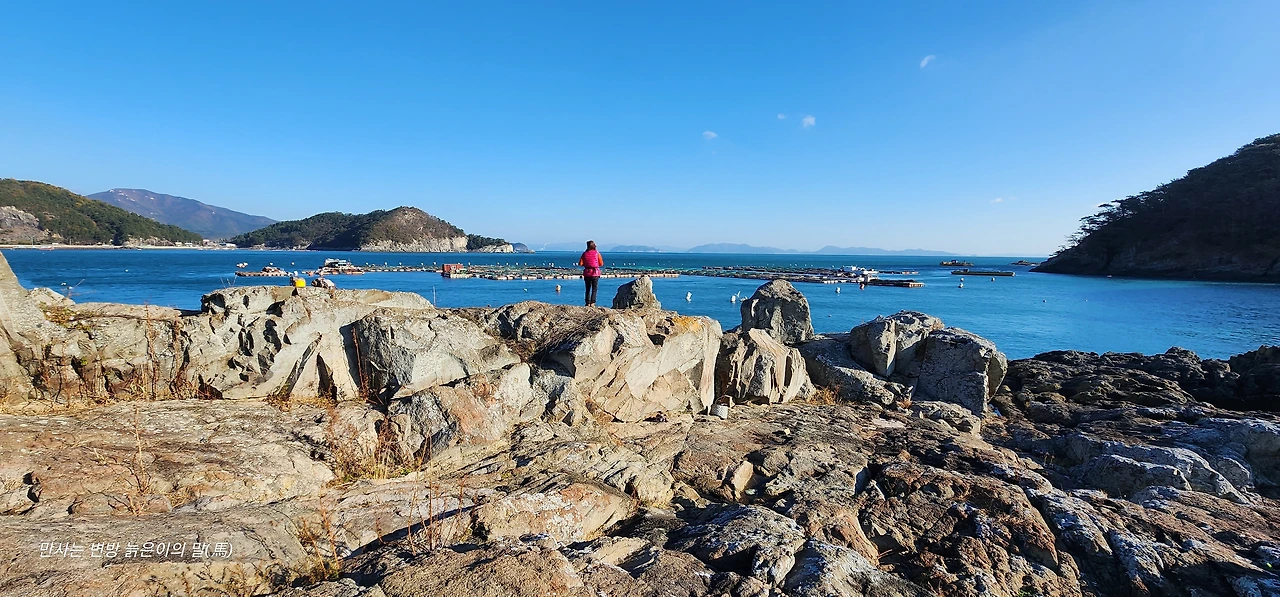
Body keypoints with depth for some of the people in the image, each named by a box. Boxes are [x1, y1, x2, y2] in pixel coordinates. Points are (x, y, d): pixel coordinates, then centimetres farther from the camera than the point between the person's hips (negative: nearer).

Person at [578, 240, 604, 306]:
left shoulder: (585, 253, 0)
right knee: (594, 289, 4)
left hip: (587, 273, 2)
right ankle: (592, 302, -6)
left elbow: (580, 263, -3)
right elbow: (601, 264, -2)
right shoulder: (597, 253, -3)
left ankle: (588, 303, 11)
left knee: (588, 289, 12)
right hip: (595, 273, -1)